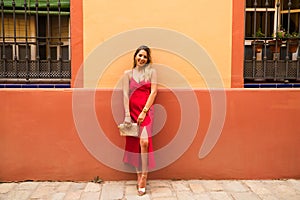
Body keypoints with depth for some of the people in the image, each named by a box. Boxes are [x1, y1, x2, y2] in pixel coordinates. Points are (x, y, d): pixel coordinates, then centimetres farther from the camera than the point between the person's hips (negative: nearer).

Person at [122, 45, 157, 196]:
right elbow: (125, 94, 2)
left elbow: (153, 92, -2)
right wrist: (127, 115, -7)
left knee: (144, 141, -16)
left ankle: (143, 177, -7)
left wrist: (144, 111, -10)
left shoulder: (151, 72, 6)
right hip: (132, 110, 2)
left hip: (146, 111, -2)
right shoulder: (128, 73, 9)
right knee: (134, 144, 4)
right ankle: (139, 175, 16)